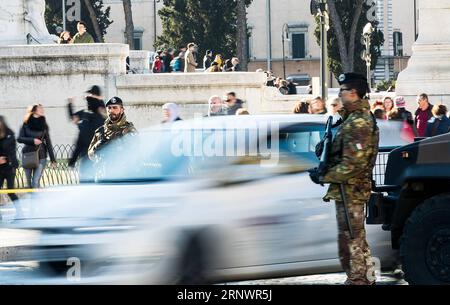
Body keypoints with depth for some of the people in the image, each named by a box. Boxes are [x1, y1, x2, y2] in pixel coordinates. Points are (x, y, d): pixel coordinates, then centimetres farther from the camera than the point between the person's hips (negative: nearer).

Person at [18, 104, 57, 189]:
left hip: (41, 157, -1)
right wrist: (32, 140, -18)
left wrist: (53, 159, 2)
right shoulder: (26, 125, 0)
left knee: (35, 182, -12)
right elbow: (19, 138, -4)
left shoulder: (43, 126, 2)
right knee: (29, 182, 10)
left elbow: (48, 143, 4)